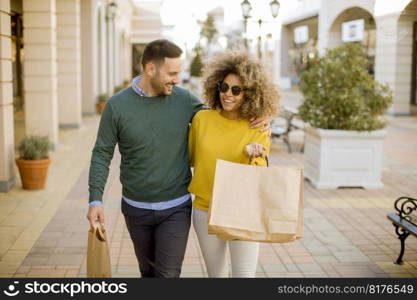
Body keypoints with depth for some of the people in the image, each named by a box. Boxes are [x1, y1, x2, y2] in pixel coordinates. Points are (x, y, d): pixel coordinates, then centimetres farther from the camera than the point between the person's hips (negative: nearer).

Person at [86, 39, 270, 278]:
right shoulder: (117, 106, -8)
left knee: (168, 274, -1)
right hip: (136, 209, 1)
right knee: (148, 271, 18)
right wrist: (96, 199, -11)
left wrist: (253, 120, -13)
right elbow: (102, 154, -3)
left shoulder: (184, 99, -6)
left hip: (176, 208, 0)